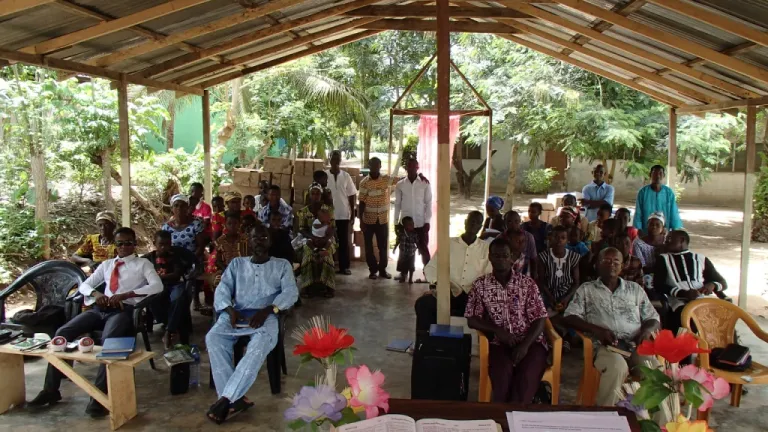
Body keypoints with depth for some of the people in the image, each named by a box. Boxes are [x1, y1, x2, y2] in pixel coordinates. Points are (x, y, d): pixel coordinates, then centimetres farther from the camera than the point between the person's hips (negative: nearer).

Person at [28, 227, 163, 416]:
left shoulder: (143, 264, 9)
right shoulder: (106, 264, 24)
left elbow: (157, 286, -9)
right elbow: (84, 285, 22)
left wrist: (125, 294, -19)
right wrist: (95, 293, -4)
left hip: (124, 309, -5)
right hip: (100, 308, 5)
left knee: (109, 341, -36)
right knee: (62, 333, -15)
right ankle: (50, 390, -8)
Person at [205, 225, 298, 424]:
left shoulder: (282, 265, 15)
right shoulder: (237, 263, 22)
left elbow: (291, 292, 1)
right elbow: (222, 290, 11)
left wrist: (267, 310, -16)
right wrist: (230, 310, -12)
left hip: (266, 316, -2)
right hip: (237, 315, 3)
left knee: (260, 344, -36)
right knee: (213, 338, -29)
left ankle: (226, 398, -33)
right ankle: (236, 398, -29)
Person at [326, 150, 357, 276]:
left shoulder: (346, 176, 2)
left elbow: (351, 196, 4)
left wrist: (353, 214, 1)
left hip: (344, 214, 1)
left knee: (344, 241, 6)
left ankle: (344, 266, 14)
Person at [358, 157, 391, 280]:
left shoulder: (386, 180, -1)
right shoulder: (364, 182, -4)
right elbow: (361, 202, -4)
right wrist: (361, 220, -8)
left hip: (383, 220, 1)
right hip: (368, 220, -1)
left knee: (383, 246, 8)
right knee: (369, 247, 6)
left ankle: (383, 269, 21)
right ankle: (373, 270, 19)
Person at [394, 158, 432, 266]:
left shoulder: (425, 183, -3)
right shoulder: (400, 185, 1)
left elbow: (428, 203, -1)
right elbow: (397, 204, 6)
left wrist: (427, 221, -6)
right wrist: (396, 222, 4)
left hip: (421, 222, -1)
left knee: (424, 249, 2)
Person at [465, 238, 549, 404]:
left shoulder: (528, 283, 4)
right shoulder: (480, 285, 5)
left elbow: (539, 319, 0)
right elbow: (472, 319, 2)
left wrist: (525, 345, -15)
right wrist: (498, 330, -13)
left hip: (529, 342, 0)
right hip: (499, 343, 0)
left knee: (526, 378, -30)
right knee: (502, 376, -32)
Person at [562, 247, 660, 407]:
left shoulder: (635, 289, 22)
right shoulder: (586, 289, 15)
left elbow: (653, 318, 22)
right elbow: (569, 317, 5)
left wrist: (646, 330, -4)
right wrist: (596, 330, -12)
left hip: (635, 345, 3)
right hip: (604, 345, -2)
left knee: (655, 370, -31)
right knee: (617, 366, -37)